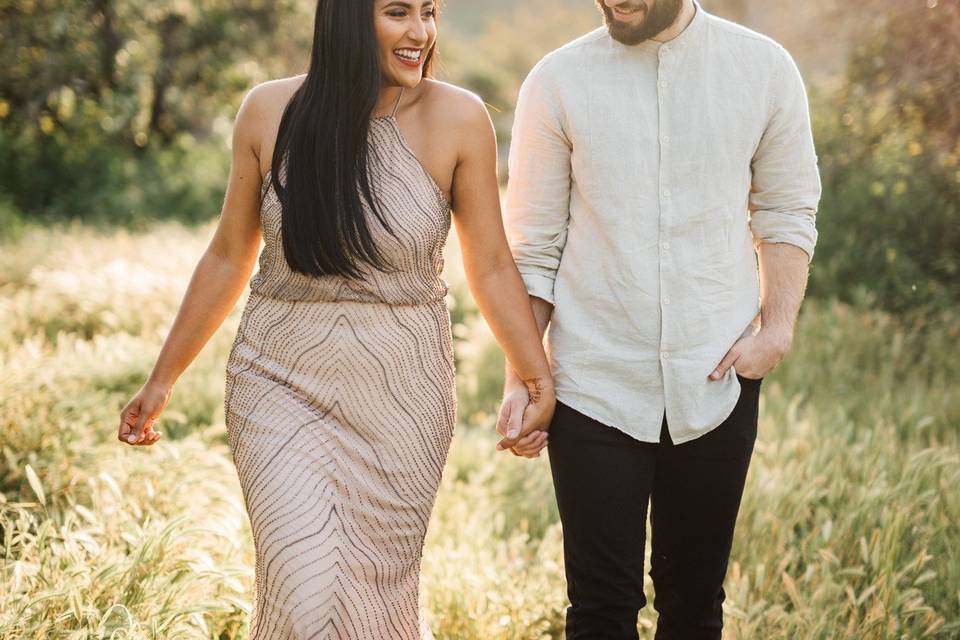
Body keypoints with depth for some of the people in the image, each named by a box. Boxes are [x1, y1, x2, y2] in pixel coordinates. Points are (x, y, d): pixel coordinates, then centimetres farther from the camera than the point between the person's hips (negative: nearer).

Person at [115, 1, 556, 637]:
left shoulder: (458, 119, -7)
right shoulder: (270, 111, -3)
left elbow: (491, 267, 1)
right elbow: (228, 257, 7)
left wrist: (538, 379, -5)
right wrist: (162, 380, 12)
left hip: (403, 391, 0)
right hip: (283, 384, 0)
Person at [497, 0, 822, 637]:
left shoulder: (764, 69, 1)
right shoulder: (558, 82, -2)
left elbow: (788, 214, 9)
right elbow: (533, 246, 2)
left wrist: (778, 329, -4)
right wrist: (520, 377, -5)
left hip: (717, 382, 1)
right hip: (596, 387, -1)